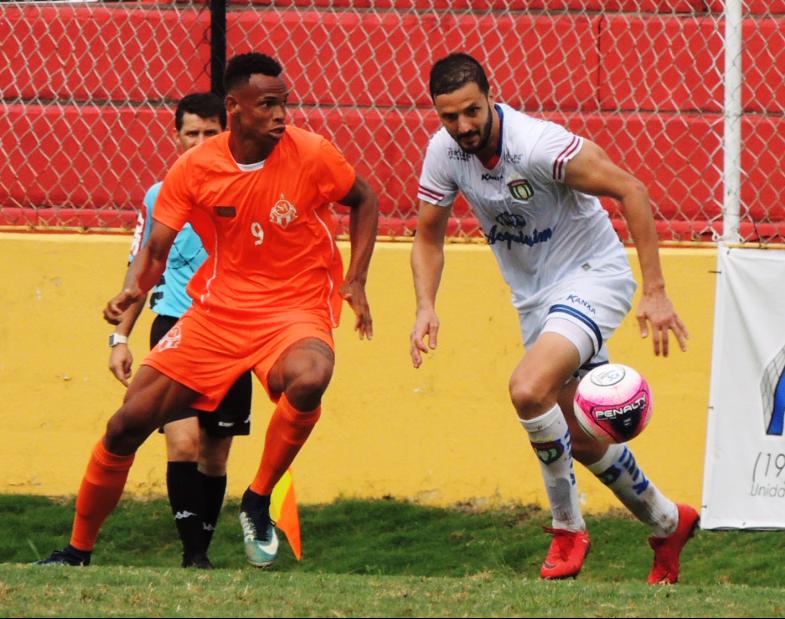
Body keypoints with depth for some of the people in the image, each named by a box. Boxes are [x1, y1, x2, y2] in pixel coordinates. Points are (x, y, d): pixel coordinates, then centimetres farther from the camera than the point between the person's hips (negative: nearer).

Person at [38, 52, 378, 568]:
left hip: (296, 310, -2)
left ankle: (258, 503, -13)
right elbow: (157, 247, -3)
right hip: (218, 310, 2)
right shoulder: (196, 168, -7)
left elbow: (365, 200, 8)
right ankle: (78, 553, 15)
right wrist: (134, 290, -24)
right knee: (128, 423, -4)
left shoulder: (311, 154, -11)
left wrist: (356, 281, -1)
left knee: (308, 380, -38)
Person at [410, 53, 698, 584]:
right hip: (535, 296, 7)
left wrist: (656, 292, -25)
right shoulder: (445, 152, -8)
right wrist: (426, 308, -10)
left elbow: (631, 191, -23)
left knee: (529, 389, -29)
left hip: (593, 275, -7)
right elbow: (429, 236, 7)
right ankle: (667, 523, 35)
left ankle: (567, 526, -10)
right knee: (582, 438, 11)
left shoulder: (537, 144, -27)